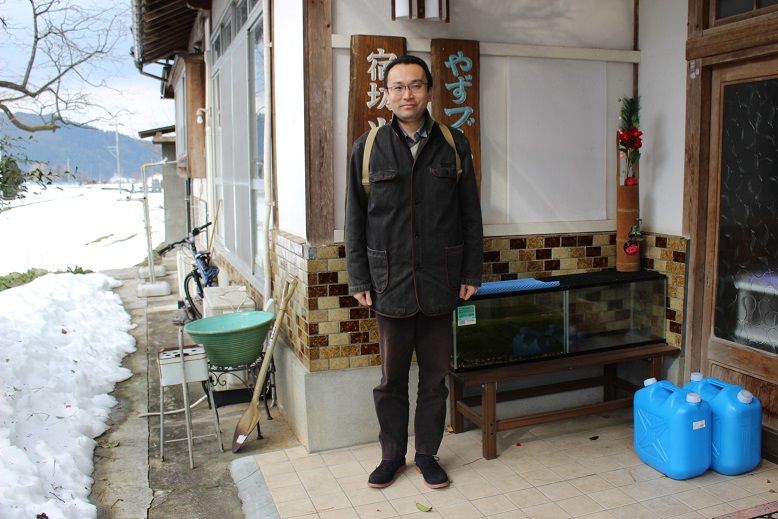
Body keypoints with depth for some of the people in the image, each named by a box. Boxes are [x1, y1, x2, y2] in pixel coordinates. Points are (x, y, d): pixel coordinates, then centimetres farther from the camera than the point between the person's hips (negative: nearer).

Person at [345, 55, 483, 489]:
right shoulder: (368, 148, 2)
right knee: (392, 378, 11)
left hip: (441, 283, 1)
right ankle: (392, 455, 30)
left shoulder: (454, 145, 3)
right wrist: (359, 280, 0)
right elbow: (356, 220, 4)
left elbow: (471, 216, 6)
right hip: (391, 285, 0)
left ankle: (428, 454, 30)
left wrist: (472, 273, 2)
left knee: (435, 377, 11)